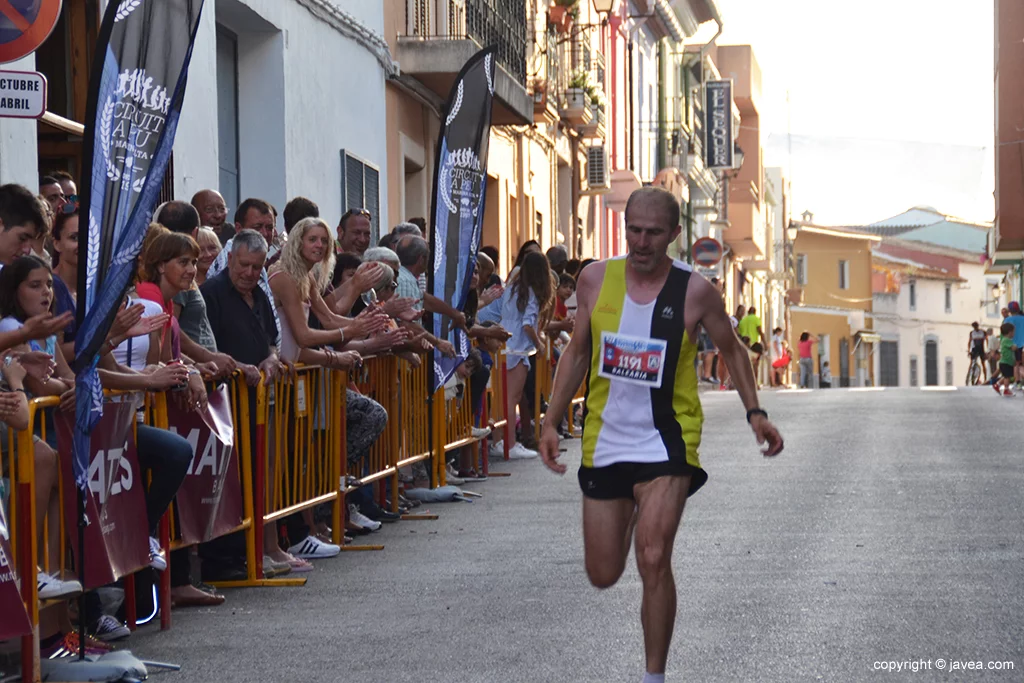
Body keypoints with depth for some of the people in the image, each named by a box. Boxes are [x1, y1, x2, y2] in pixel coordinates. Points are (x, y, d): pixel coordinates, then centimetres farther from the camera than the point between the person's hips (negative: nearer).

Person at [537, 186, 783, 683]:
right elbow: (578, 353, 10)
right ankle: (632, 514, 48)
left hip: (667, 442, -3)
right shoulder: (596, 279, -2)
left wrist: (754, 412, -1)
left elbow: (731, 349, 8)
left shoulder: (695, 291, -9)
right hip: (605, 441, 3)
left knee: (653, 562, -20)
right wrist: (550, 422, 6)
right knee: (603, 575, 11)